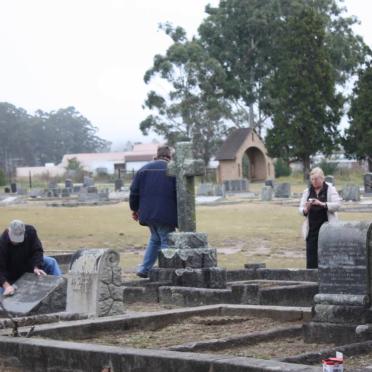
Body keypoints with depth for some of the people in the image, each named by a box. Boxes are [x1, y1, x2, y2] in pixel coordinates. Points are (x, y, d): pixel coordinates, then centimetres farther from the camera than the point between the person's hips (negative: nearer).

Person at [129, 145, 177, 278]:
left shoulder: (144, 169, 10)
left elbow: (134, 191, 9)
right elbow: (179, 193, -7)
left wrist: (134, 209, 19)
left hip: (147, 212, 5)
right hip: (166, 214, -5)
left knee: (155, 239, 20)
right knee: (166, 241, 2)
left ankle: (144, 269, 12)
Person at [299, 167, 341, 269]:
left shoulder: (330, 189, 3)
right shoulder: (307, 192, 12)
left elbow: (337, 205, -8)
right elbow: (301, 209, 11)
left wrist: (322, 204, -20)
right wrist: (305, 209, -13)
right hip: (312, 229, 3)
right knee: (311, 256, -1)